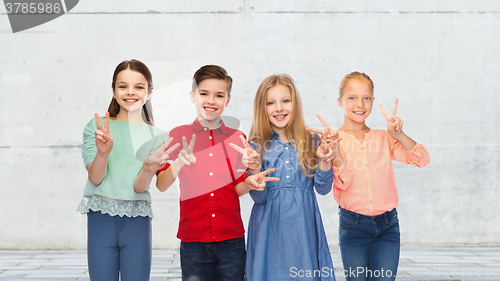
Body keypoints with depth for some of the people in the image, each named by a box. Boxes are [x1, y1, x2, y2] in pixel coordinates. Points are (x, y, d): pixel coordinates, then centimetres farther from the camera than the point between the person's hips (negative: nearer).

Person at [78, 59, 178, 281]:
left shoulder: (154, 136, 6)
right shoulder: (95, 127, 5)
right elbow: (95, 178, -5)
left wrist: (149, 167, -26)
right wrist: (103, 152, -24)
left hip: (137, 220, 0)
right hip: (100, 217, 0)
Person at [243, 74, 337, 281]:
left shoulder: (312, 143, 3)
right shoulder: (257, 147, 0)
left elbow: (323, 189, 1)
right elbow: (258, 198, -3)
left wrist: (324, 162, -15)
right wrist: (255, 180, -25)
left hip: (304, 226, 1)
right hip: (270, 230, -1)